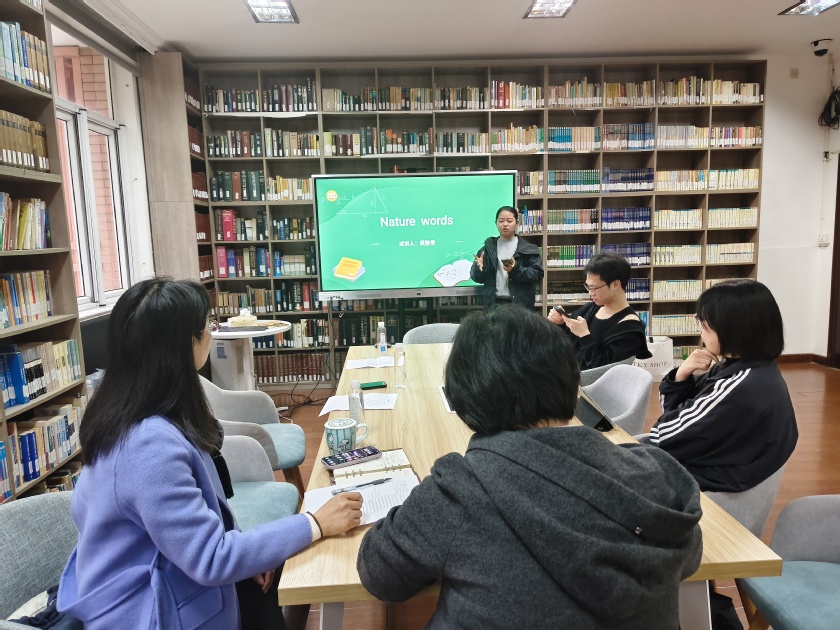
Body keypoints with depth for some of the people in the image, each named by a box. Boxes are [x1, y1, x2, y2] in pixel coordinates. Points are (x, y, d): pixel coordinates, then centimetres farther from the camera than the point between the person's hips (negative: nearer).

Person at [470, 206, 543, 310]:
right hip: (494, 303, 2)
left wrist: (516, 270, -18)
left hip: (520, 303, -2)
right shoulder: (488, 248, 10)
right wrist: (479, 268, -14)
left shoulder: (528, 249, 4)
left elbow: (538, 275, -3)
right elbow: (477, 278, 9)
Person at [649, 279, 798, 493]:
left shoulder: (740, 388, -29)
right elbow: (684, 414, 7)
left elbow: (665, 437, -22)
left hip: (707, 486, -8)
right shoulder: (747, 368, 1)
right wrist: (681, 375, -11)